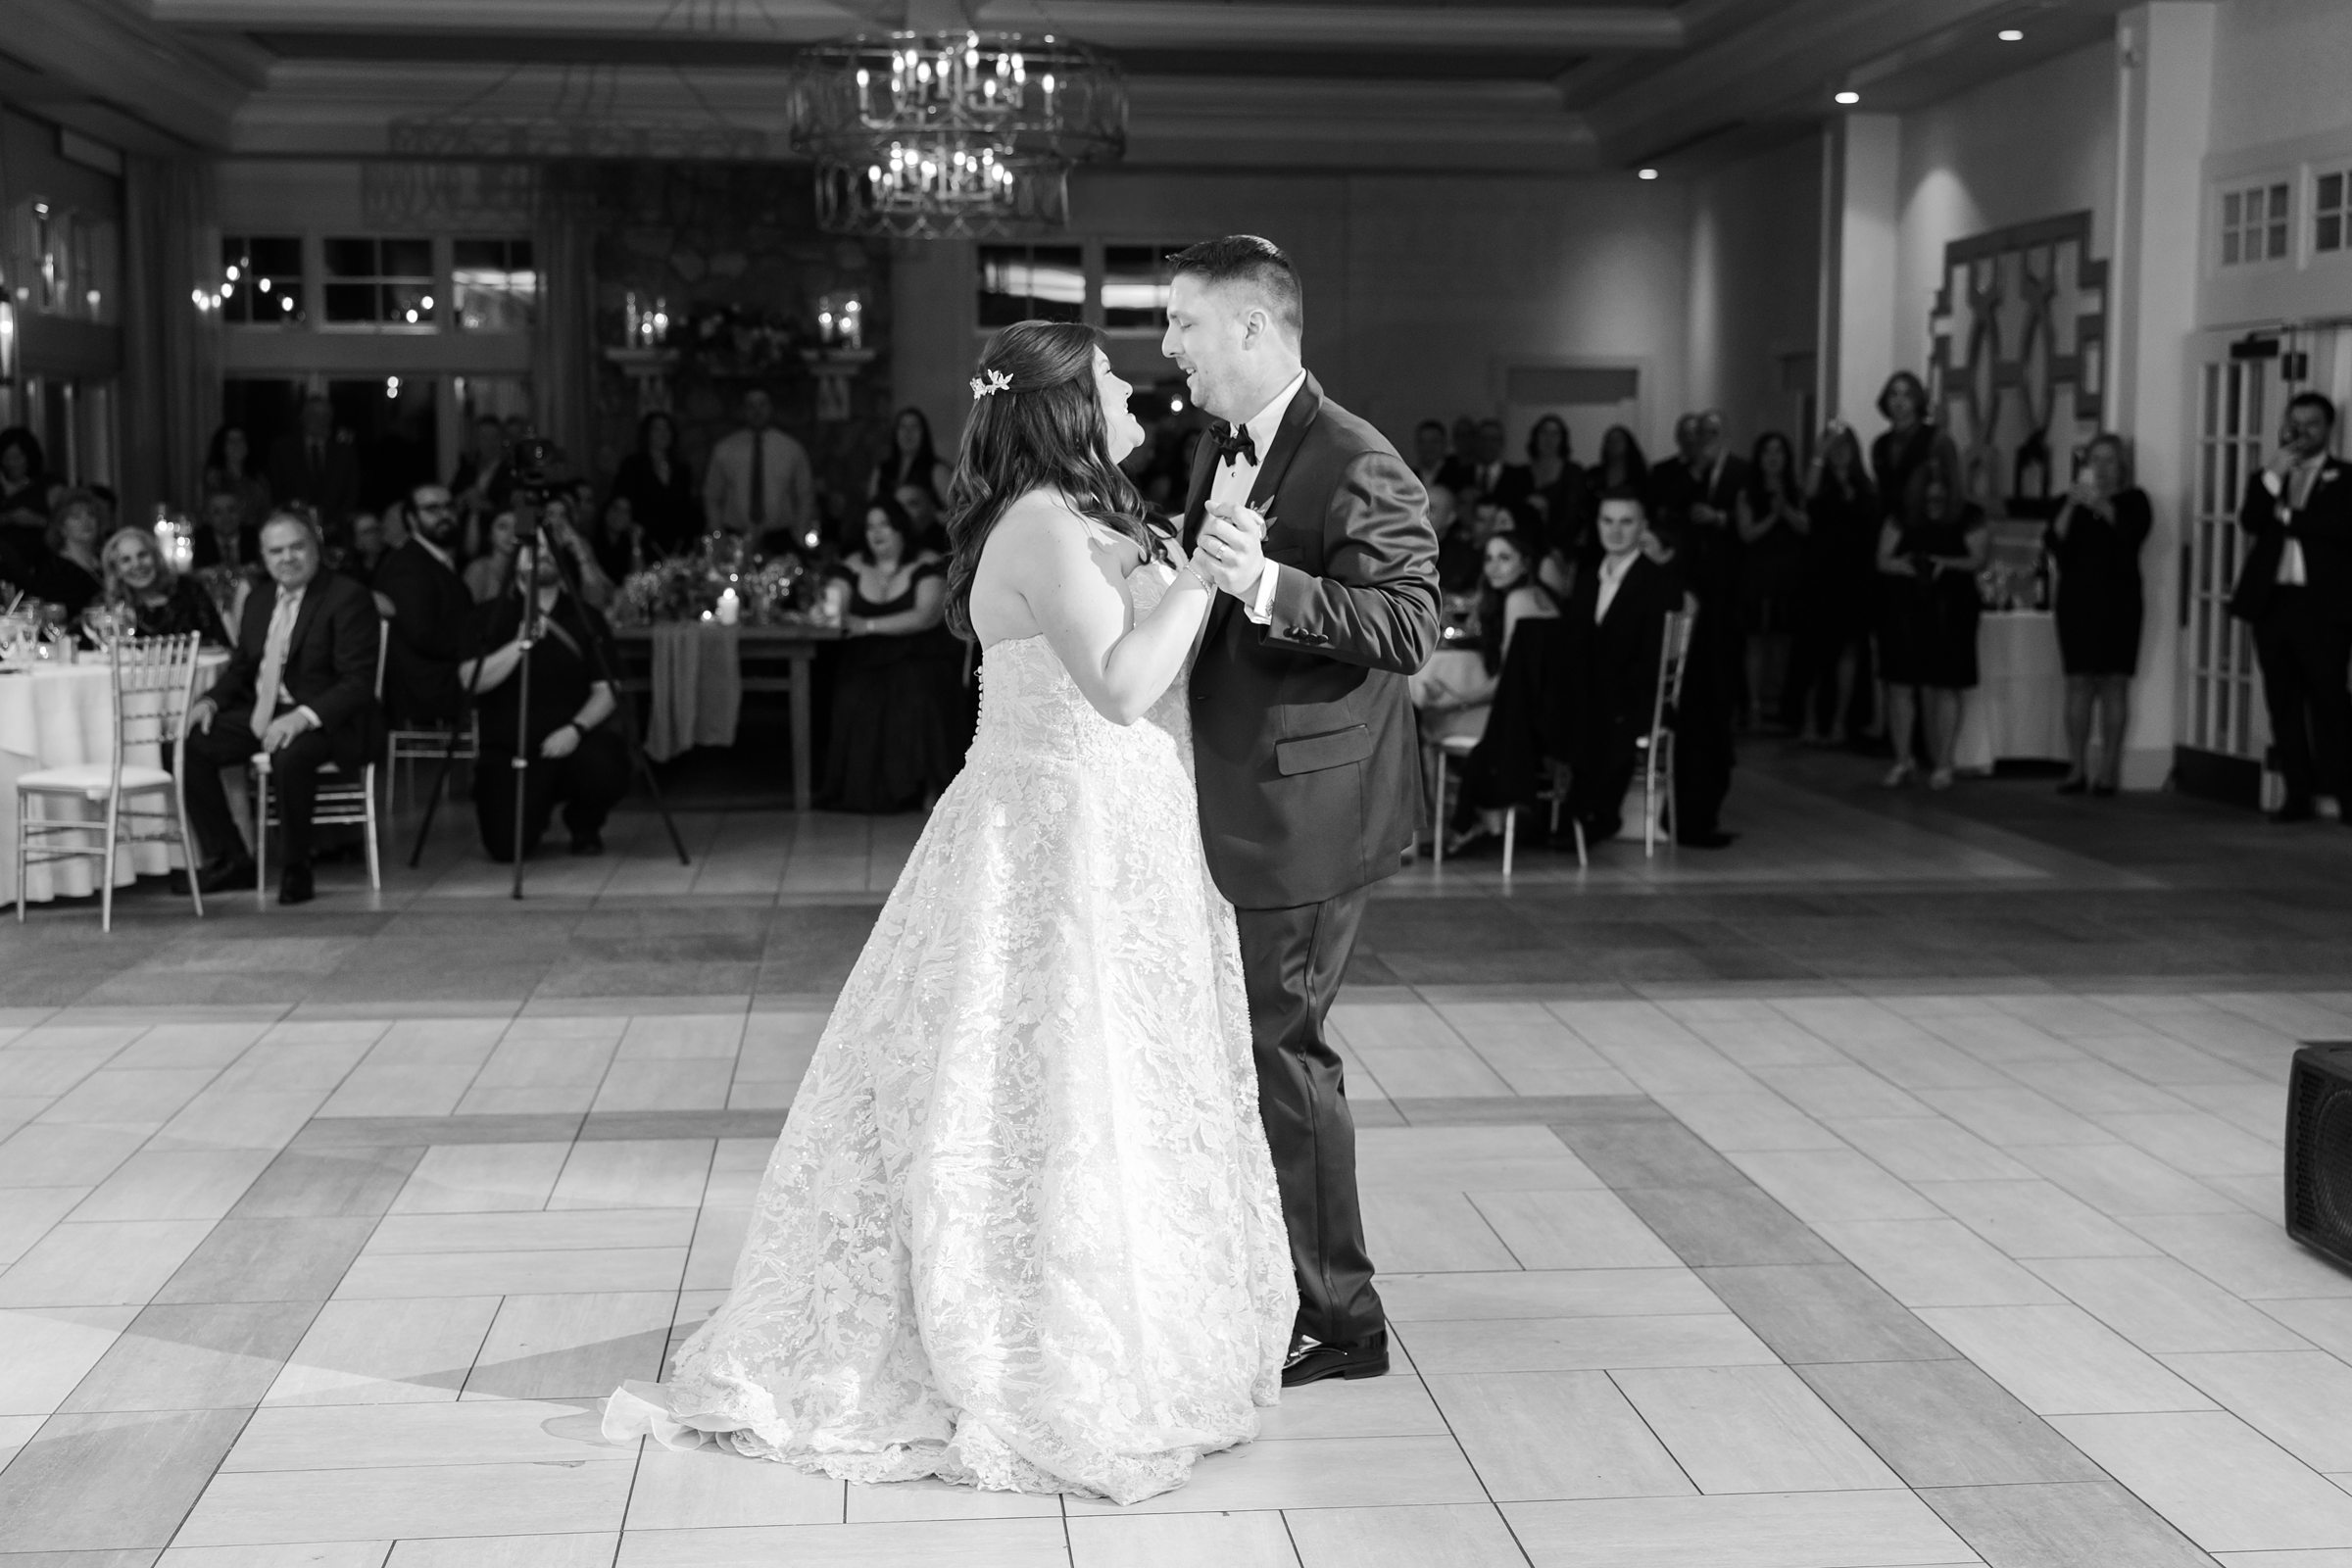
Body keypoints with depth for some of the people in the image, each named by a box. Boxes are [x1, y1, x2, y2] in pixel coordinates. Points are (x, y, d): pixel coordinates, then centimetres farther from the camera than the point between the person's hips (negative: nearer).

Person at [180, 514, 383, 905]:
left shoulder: (349, 598, -9)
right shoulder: (258, 600, 14)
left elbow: (358, 682, -16)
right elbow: (240, 668, 21)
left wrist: (304, 716, -30)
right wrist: (211, 701, -2)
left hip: (322, 721, -7)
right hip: (260, 715, 7)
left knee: (289, 755, -37)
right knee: (190, 743, -11)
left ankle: (296, 868, -15)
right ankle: (227, 859, 1)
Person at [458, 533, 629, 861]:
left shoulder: (587, 618, 7)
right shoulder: (490, 617, 3)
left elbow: (606, 691, 2)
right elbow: (470, 681, -9)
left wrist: (576, 728, -16)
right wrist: (520, 643, -19)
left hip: (571, 738, 1)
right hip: (508, 745, -1)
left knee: (606, 769, -34)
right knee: (507, 845, -20)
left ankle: (584, 827, 3)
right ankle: (536, 814, 20)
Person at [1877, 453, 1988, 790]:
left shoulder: (1968, 517, 1)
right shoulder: (1902, 518, 6)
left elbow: (1978, 560, -5)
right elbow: (1883, 559, 2)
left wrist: (1947, 564, -22)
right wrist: (1903, 565, -20)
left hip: (1949, 611, -2)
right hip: (1903, 609, 2)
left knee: (1942, 687, -2)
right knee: (1901, 684, -1)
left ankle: (1942, 764, 5)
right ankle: (1902, 761, 9)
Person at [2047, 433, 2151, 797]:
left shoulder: (2133, 500, 6)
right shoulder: (2070, 502, 11)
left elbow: (2134, 534, -14)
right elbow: (2053, 544, -3)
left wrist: (2101, 505, -24)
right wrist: (2071, 505, -16)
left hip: (2118, 601, -2)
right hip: (2077, 600, 2)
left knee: (2114, 684, -3)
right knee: (2078, 684, -1)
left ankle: (2109, 769, -1)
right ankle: (2077, 769, 2)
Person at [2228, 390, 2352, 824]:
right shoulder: (2267, 478, 17)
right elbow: (2249, 522, 0)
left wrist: (2287, 516, -6)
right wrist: (2273, 475, -8)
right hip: (2272, 601, 4)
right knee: (2283, 704, 3)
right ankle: (2297, 794, 6)